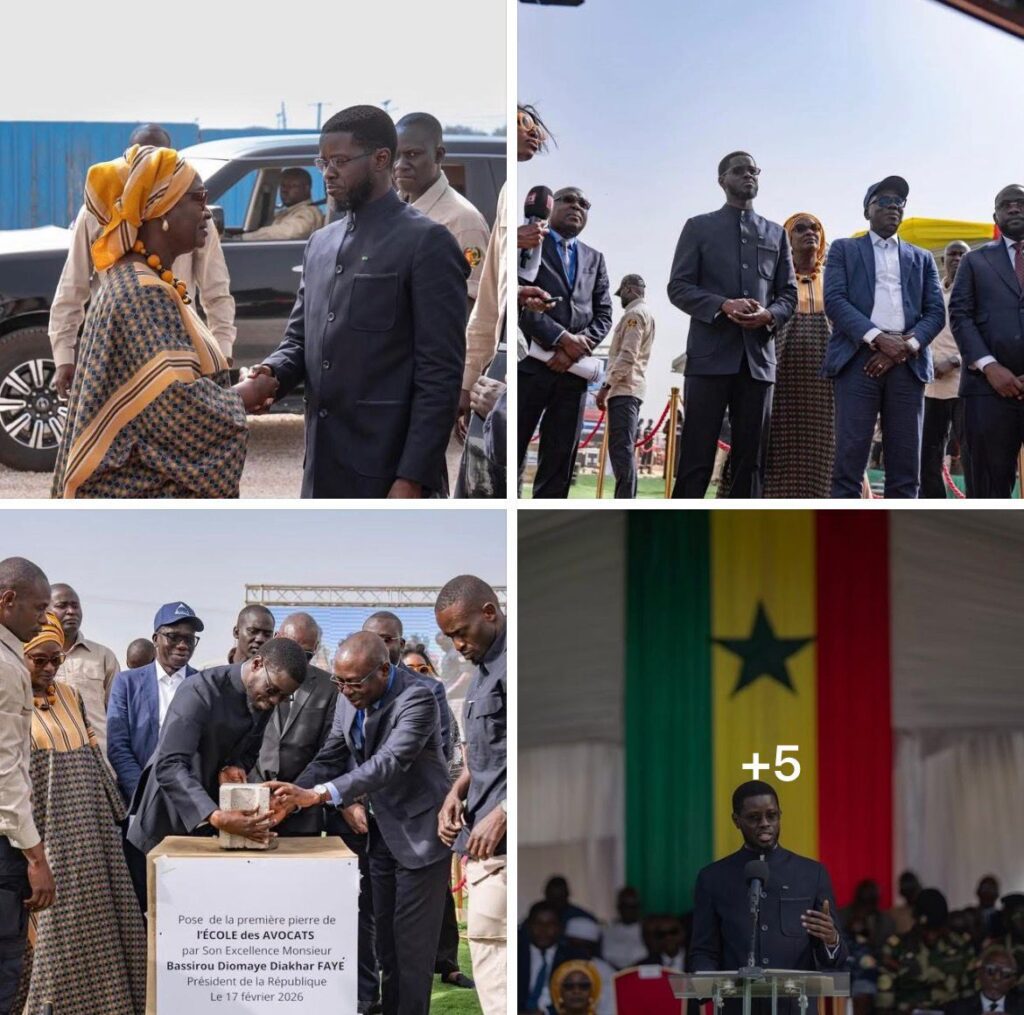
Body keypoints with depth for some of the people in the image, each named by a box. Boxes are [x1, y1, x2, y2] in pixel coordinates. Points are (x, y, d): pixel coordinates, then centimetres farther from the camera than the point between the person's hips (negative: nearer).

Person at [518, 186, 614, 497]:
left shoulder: (594, 258, 20)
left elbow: (603, 314, 12)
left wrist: (577, 347, -7)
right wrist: (562, 338, -15)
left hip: (573, 369, 5)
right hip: (530, 363, -4)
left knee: (559, 460, 2)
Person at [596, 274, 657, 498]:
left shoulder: (634, 313, -8)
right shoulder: (646, 314, 22)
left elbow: (627, 356, -17)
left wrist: (606, 385, -17)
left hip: (623, 389, -10)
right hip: (631, 388, 10)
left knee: (621, 448, -15)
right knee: (624, 448, 10)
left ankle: (624, 506, -22)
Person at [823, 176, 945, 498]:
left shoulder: (922, 259, 23)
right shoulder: (844, 250, 15)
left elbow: (936, 312, 12)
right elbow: (834, 300, 0)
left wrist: (906, 346, -8)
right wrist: (878, 338, -14)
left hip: (908, 364, 3)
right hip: (859, 359, -3)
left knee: (905, 466, -3)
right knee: (849, 462, -11)